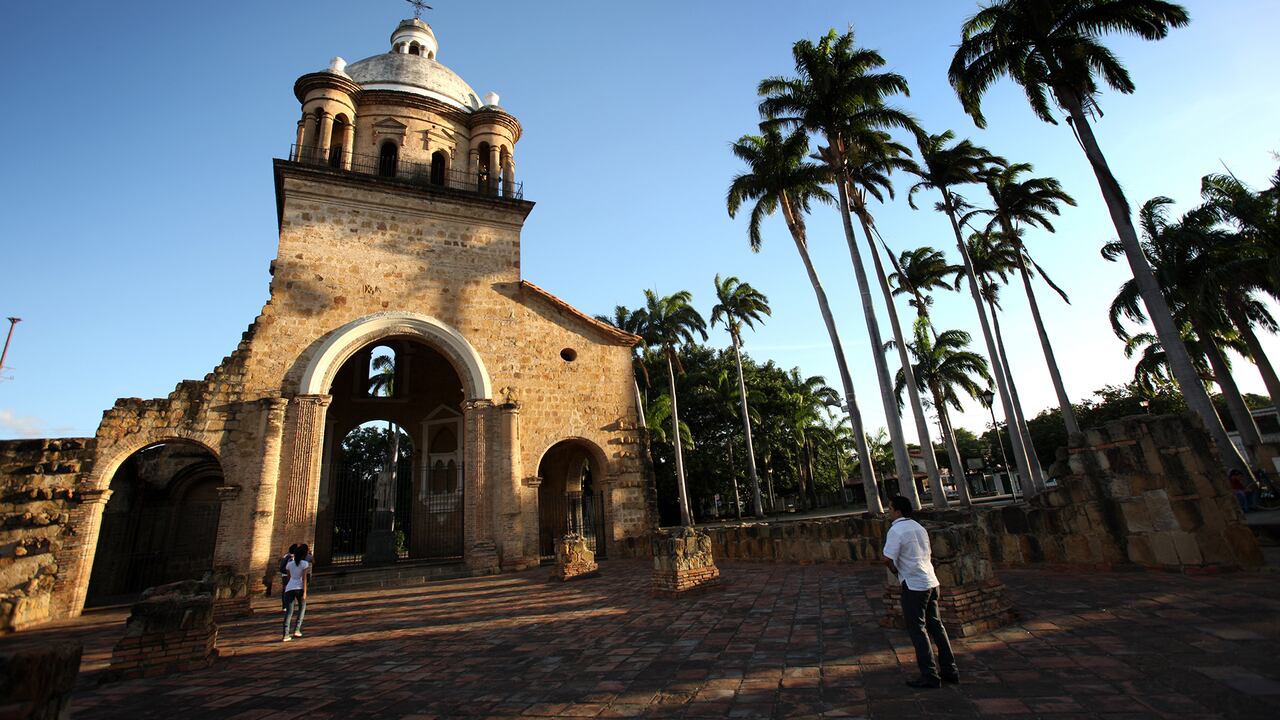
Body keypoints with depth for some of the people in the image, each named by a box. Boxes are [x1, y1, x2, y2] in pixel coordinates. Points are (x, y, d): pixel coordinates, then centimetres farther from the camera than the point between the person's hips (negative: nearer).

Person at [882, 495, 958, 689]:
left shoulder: (896, 530, -15)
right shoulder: (918, 527, 11)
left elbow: (888, 559, -21)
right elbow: (927, 554, 17)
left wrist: (894, 569, 0)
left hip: (914, 585, -8)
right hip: (931, 582, 8)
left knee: (917, 630, 2)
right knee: (935, 625, 17)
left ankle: (930, 676, 6)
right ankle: (950, 670, 24)